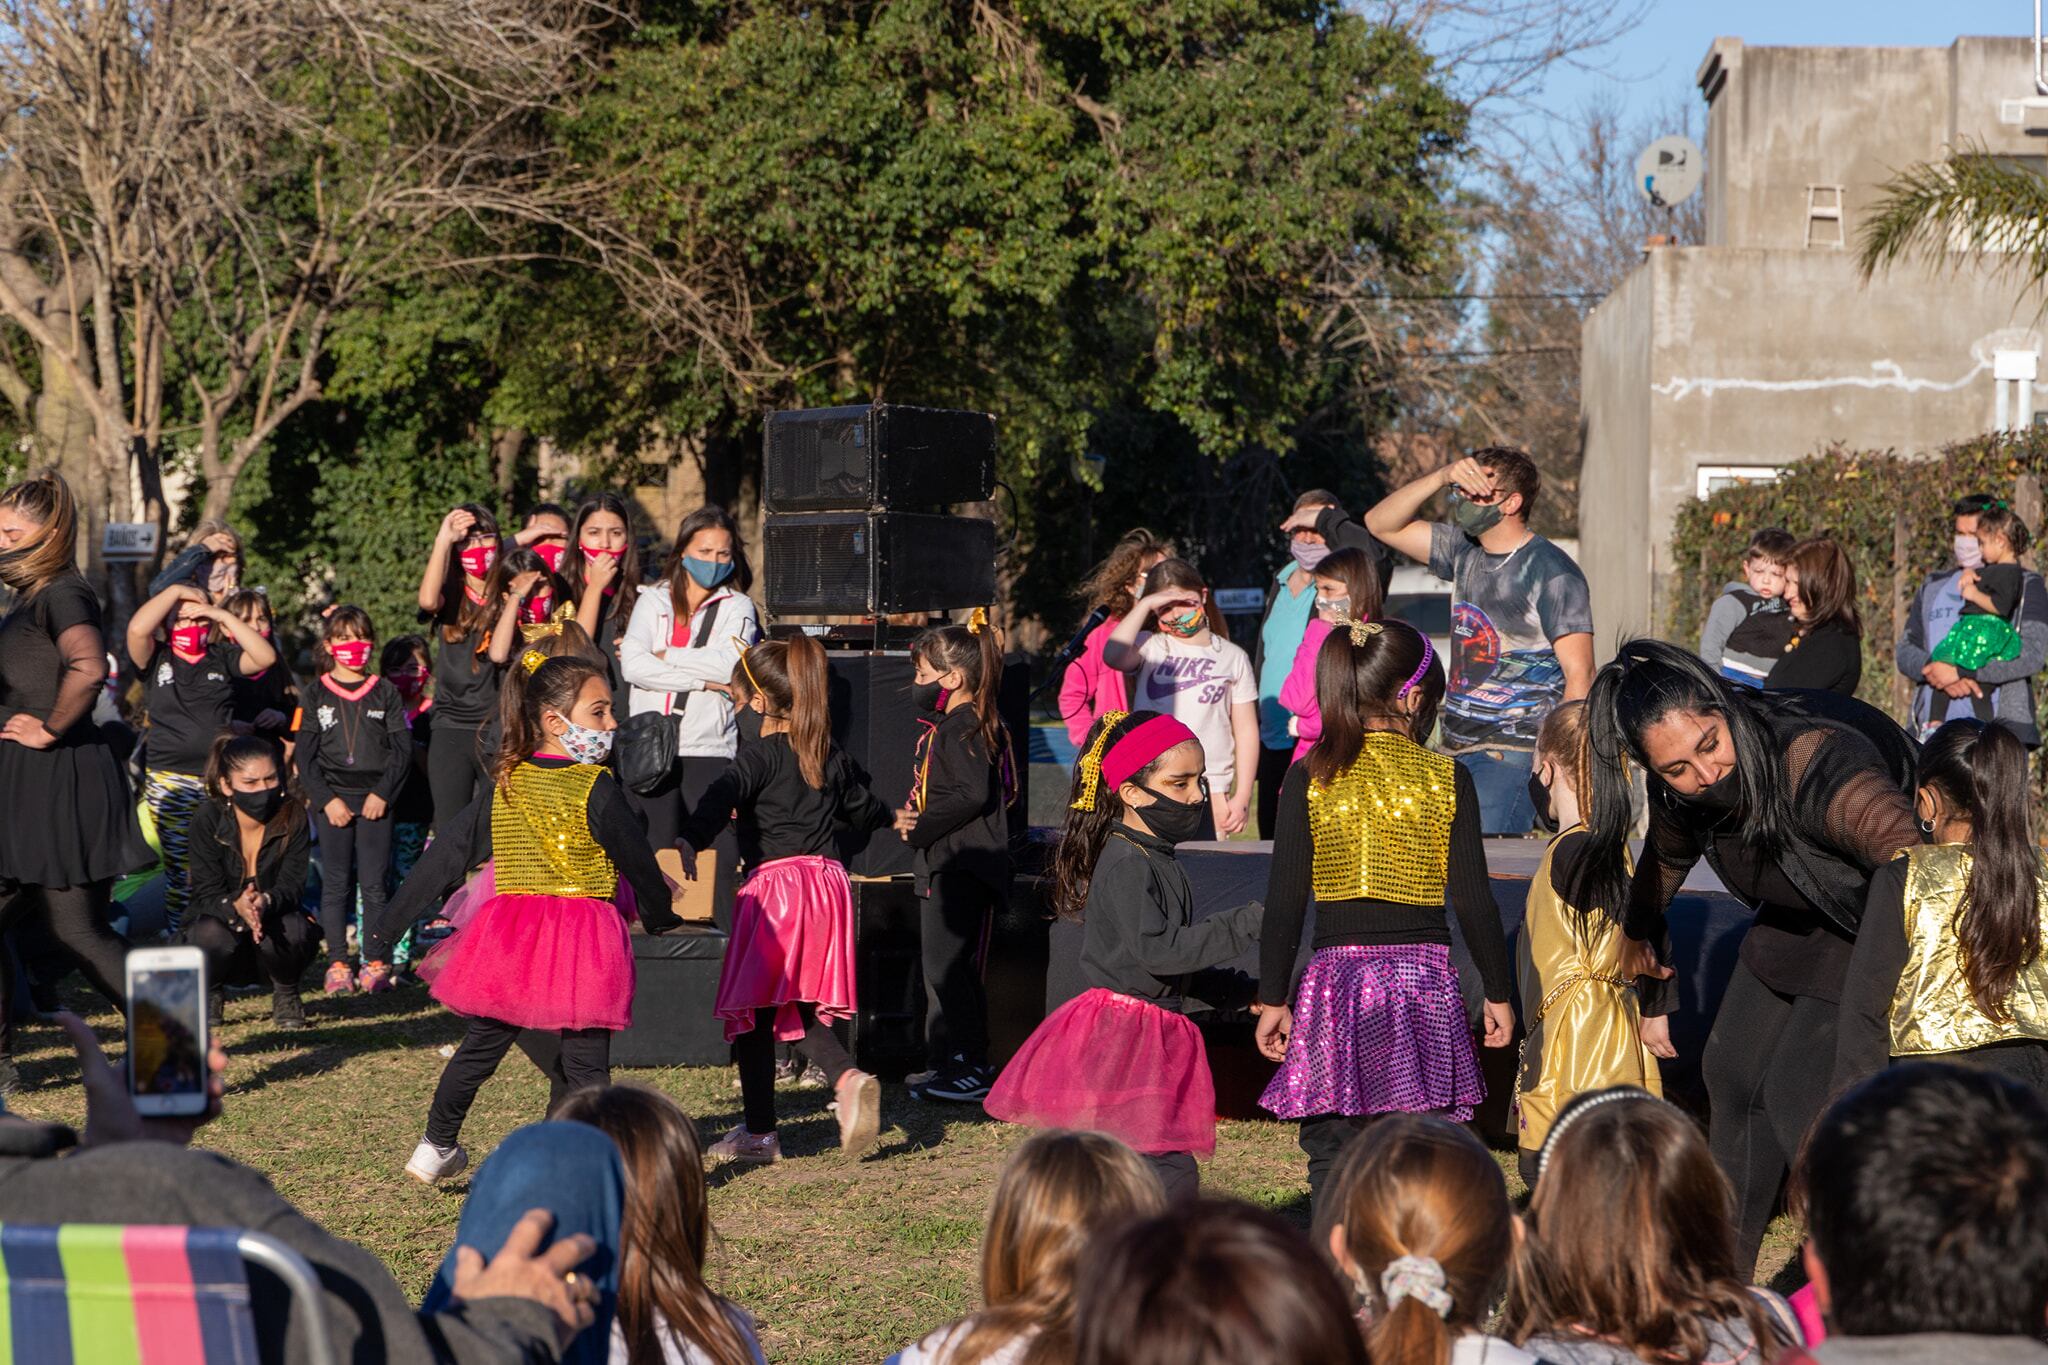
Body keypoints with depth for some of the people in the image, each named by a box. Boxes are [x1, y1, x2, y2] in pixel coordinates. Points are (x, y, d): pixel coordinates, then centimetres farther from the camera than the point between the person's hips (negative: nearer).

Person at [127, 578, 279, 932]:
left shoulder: (221, 657, 11)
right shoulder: (157, 658, 5)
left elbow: (266, 657, -4)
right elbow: (137, 629, -15)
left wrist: (224, 616, -5)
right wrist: (175, 591, -7)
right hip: (169, 782, -2)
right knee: (180, 872, -4)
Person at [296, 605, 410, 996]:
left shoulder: (385, 692, 7)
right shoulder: (318, 695, 7)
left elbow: (402, 749, 3)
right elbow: (305, 754, 3)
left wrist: (382, 794, -8)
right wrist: (326, 800, -8)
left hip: (375, 799, 0)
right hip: (332, 799, 0)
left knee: (374, 884, -1)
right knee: (335, 883, 1)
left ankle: (375, 963, 3)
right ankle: (337, 963, 3)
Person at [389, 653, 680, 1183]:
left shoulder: (505, 784, 6)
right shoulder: (595, 788, -10)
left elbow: (447, 855, 9)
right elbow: (638, 860, -1)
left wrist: (390, 922, 15)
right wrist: (661, 916, 19)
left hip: (508, 937, 5)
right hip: (582, 938, -5)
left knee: (481, 1045, 19)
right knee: (586, 1061, 0)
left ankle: (436, 1148, 30)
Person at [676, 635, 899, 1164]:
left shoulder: (761, 757, -7)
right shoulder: (831, 756, 14)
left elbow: (721, 800, -26)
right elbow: (859, 805, 33)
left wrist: (686, 844, -41)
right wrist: (892, 820, 55)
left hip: (776, 881, -7)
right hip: (828, 879, 7)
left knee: (751, 1008, 3)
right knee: (799, 1009, 16)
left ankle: (759, 1133, 5)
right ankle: (848, 1079, -10)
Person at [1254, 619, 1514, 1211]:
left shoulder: (1310, 777, 0)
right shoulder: (1447, 779, -1)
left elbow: (1285, 900, 0)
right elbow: (1473, 899, 1)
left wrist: (1274, 998, 7)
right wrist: (1497, 991, 12)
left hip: (1336, 974, 0)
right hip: (1425, 978, 0)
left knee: (1332, 1157, 5)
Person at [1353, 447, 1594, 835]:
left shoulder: (1552, 573, -8)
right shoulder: (1465, 552, 13)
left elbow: (1579, 674, -12)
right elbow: (1381, 523, 14)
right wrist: (1442, 477, -1)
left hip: (1512, 756, -7)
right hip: (1457, 751, 7)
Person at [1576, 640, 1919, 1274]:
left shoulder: (1819, 761, -41)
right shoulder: (1682, 789, -17)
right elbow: (1667, 855, 9)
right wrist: (1639, 935, 28)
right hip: (1793, 925, 8)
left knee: (1798, 1093, -16)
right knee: (1734, 1071, 14)